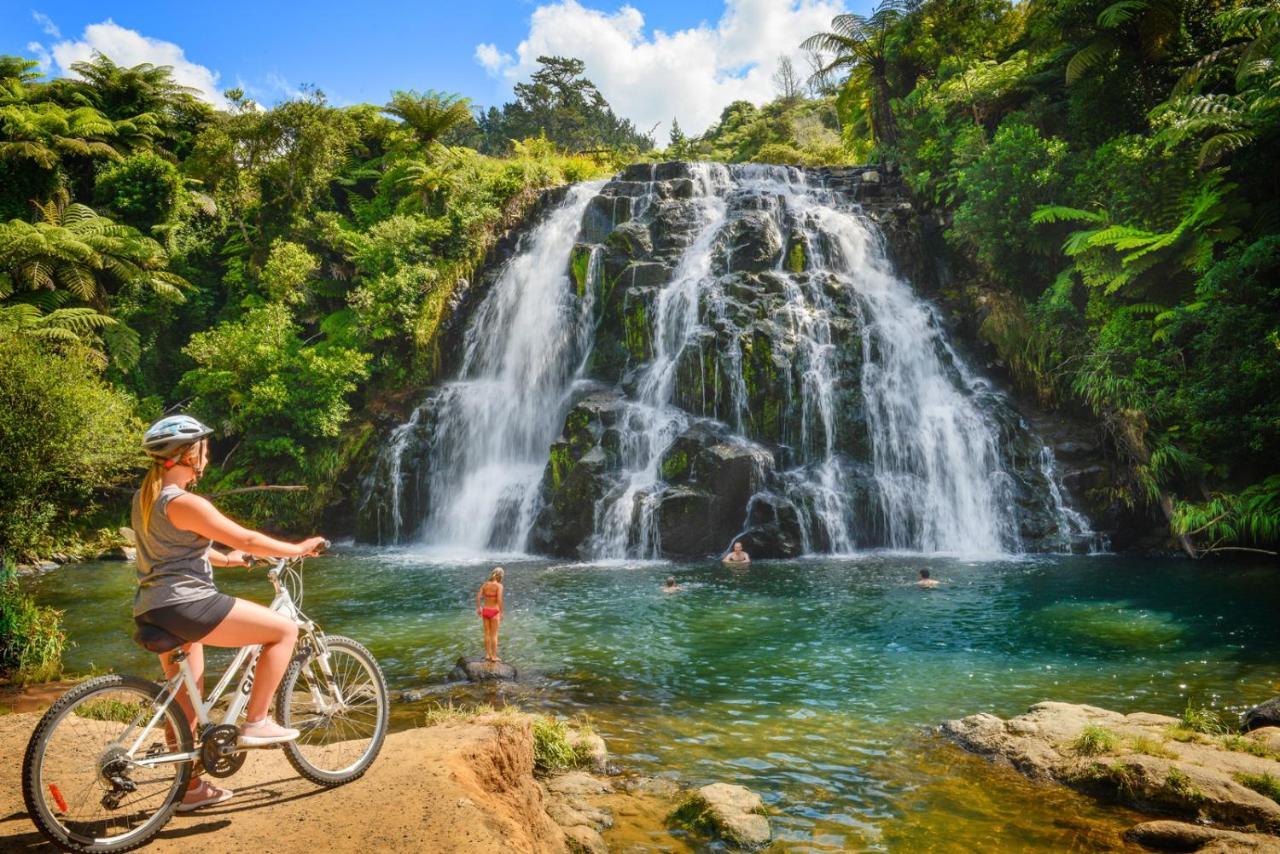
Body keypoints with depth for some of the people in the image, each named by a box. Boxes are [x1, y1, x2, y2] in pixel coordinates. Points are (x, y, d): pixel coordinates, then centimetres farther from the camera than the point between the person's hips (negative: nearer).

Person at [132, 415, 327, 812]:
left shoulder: (144, 497, 13)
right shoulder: (185, 503, -17)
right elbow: (247, 540, -17)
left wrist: (224, 558, 35)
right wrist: (298, 549, -5)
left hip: (152, 610, 11)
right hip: (185, 604, -11)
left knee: (187, 701, 20)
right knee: (285, 629, -5)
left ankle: (191, 788, 31)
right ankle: (255, 723, 1)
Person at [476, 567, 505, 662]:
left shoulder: (485, 584, 1)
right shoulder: (499, 585, -14)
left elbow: (478, 596, -2)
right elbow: (499, 600, -22)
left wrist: (478, 608, 11)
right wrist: (501, 613, -13)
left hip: (485, 611, 5)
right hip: (494, 612, -5)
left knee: (487, 633, 15)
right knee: (494, 635, 6)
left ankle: (488, 655, 23)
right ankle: (494, 656, 12)